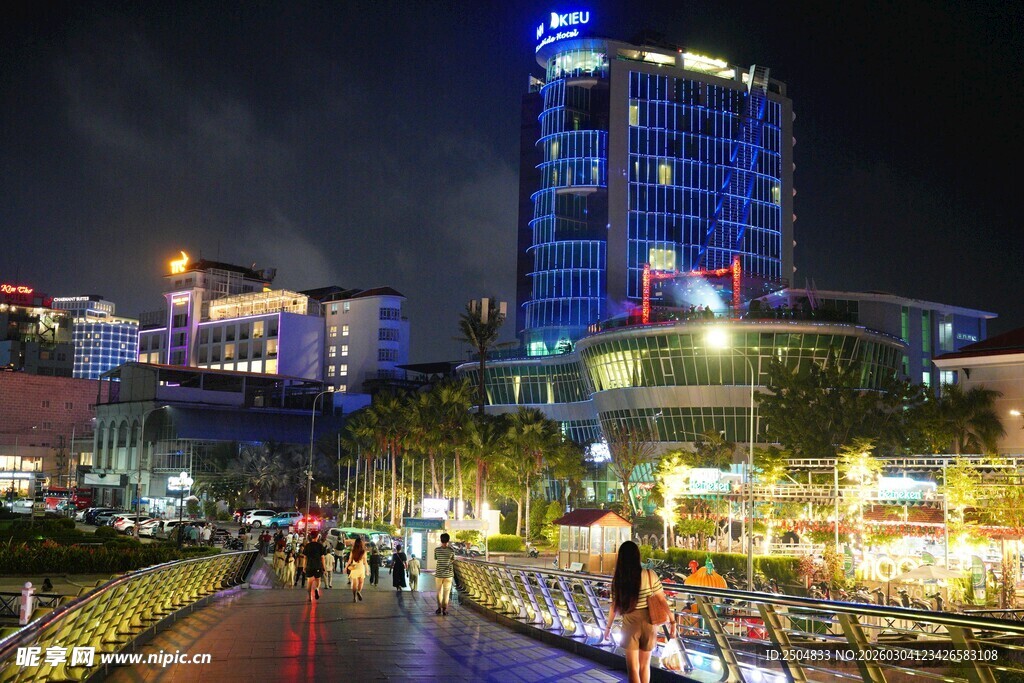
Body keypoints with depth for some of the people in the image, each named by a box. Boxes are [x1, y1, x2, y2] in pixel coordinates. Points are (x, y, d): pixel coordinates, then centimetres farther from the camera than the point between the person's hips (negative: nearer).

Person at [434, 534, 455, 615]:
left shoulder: (436, 550, -7)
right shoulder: (451, 550, -9)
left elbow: (435, 559, 8)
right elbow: (453, 561, 6)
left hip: (439, 574, 1)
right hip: (448, 574, -1)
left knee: (439, 591, 14)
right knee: (447, 592, 5)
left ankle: (439, 608, 14)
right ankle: (444, 609, 2)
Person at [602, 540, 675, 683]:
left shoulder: (618, 579, -8)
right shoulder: (650, 575, -11)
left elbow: (614, 606, -1)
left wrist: (608, 627, 12)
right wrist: (671, 622, 4)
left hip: (630, 624, -1)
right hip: (648, 623, 1)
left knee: (633, 668, 7)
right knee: (645, 664, 19)